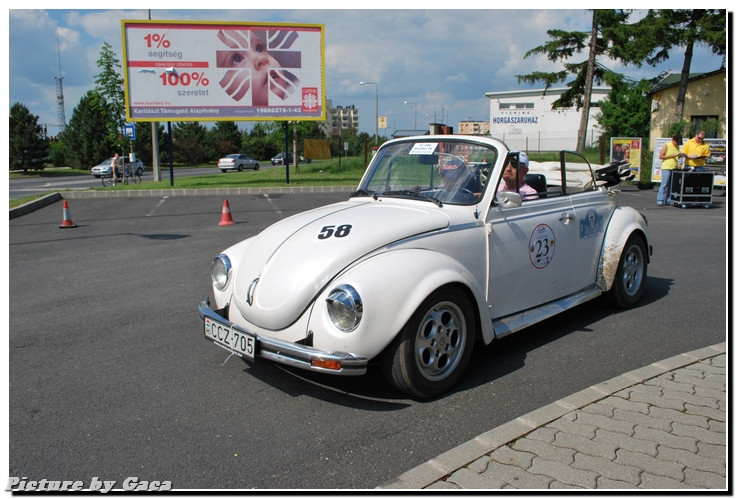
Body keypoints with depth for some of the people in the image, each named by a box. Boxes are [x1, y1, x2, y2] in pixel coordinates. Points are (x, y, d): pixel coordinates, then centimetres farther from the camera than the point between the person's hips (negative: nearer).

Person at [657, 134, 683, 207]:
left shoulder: (677, 147, 16)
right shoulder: (666, 146, -4)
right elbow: (661, 156, -8)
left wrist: (679, 156, 5)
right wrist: (672, 156, -13)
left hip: (674, 168, 7)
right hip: (666, 168, -7)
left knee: (672, 185, 5)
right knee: (664, 184, -9)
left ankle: (669, 200, 8)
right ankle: (660, 201, -7)